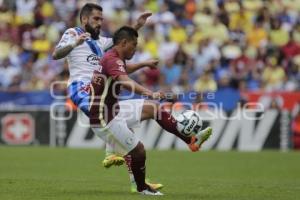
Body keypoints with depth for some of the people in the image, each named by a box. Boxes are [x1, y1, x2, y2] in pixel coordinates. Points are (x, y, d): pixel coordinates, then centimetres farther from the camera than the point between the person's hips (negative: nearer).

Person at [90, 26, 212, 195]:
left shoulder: (115, 59, 7)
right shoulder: (112, 59, -25)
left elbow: (125, 69, 34)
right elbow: (126, 82, -46)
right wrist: (150, 93, -60)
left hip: (113, 108, 11)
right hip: (105, 119, -11)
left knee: (154, 108, 10)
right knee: (138, 151, -7)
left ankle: (191, 140, 13)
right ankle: (142, 188, 18)